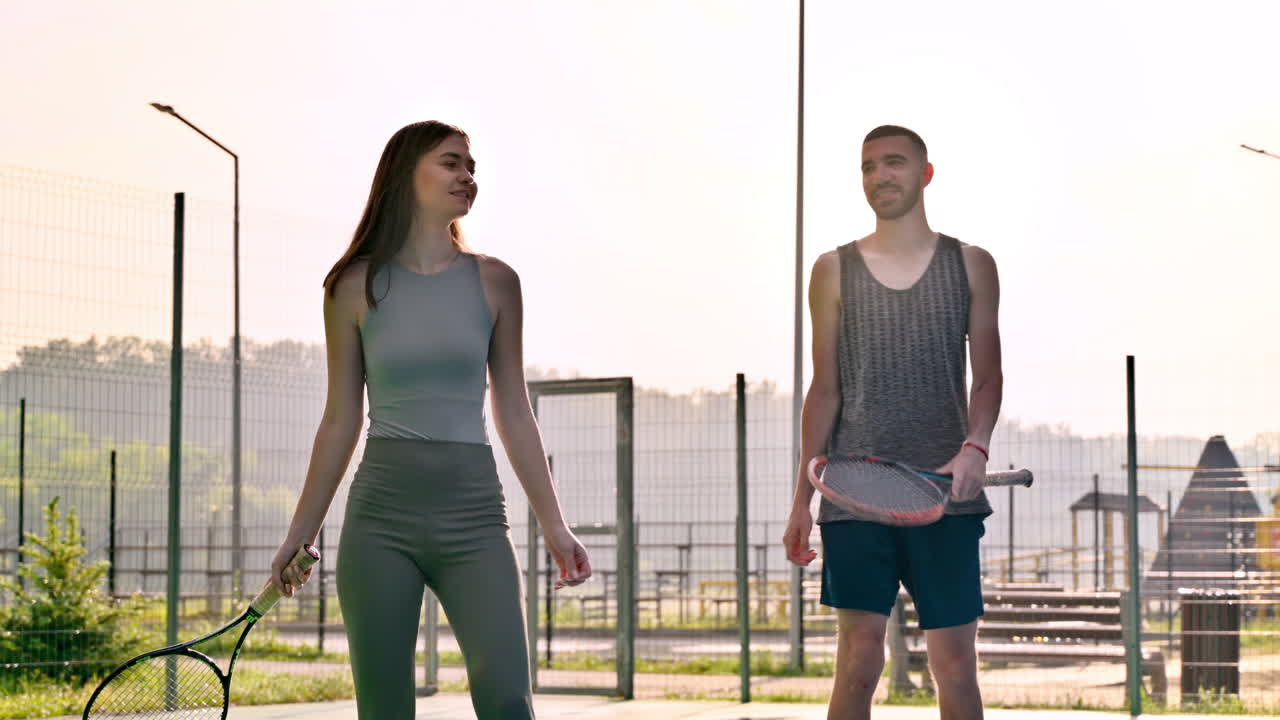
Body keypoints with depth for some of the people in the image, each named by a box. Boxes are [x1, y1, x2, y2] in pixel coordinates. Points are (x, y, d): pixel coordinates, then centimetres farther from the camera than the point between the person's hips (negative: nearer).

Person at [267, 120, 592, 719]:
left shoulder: (494, 282, 7)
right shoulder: (358, 286, 5)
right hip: (381, 515, 0)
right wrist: (301, 530, 11)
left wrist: (553, 525, 8)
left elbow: (514, 414, 10)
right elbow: (340, 421, 10)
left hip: (473, 513, 0)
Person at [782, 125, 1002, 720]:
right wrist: (802, 499, 6)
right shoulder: (835, 271, 9)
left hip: (945, 493, 0)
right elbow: (824, 389, 10)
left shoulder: (971, 266, 8)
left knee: (954, 662, 0)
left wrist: (975, 447, -15)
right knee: (859, 660, -5)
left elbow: (987, 377, 5)